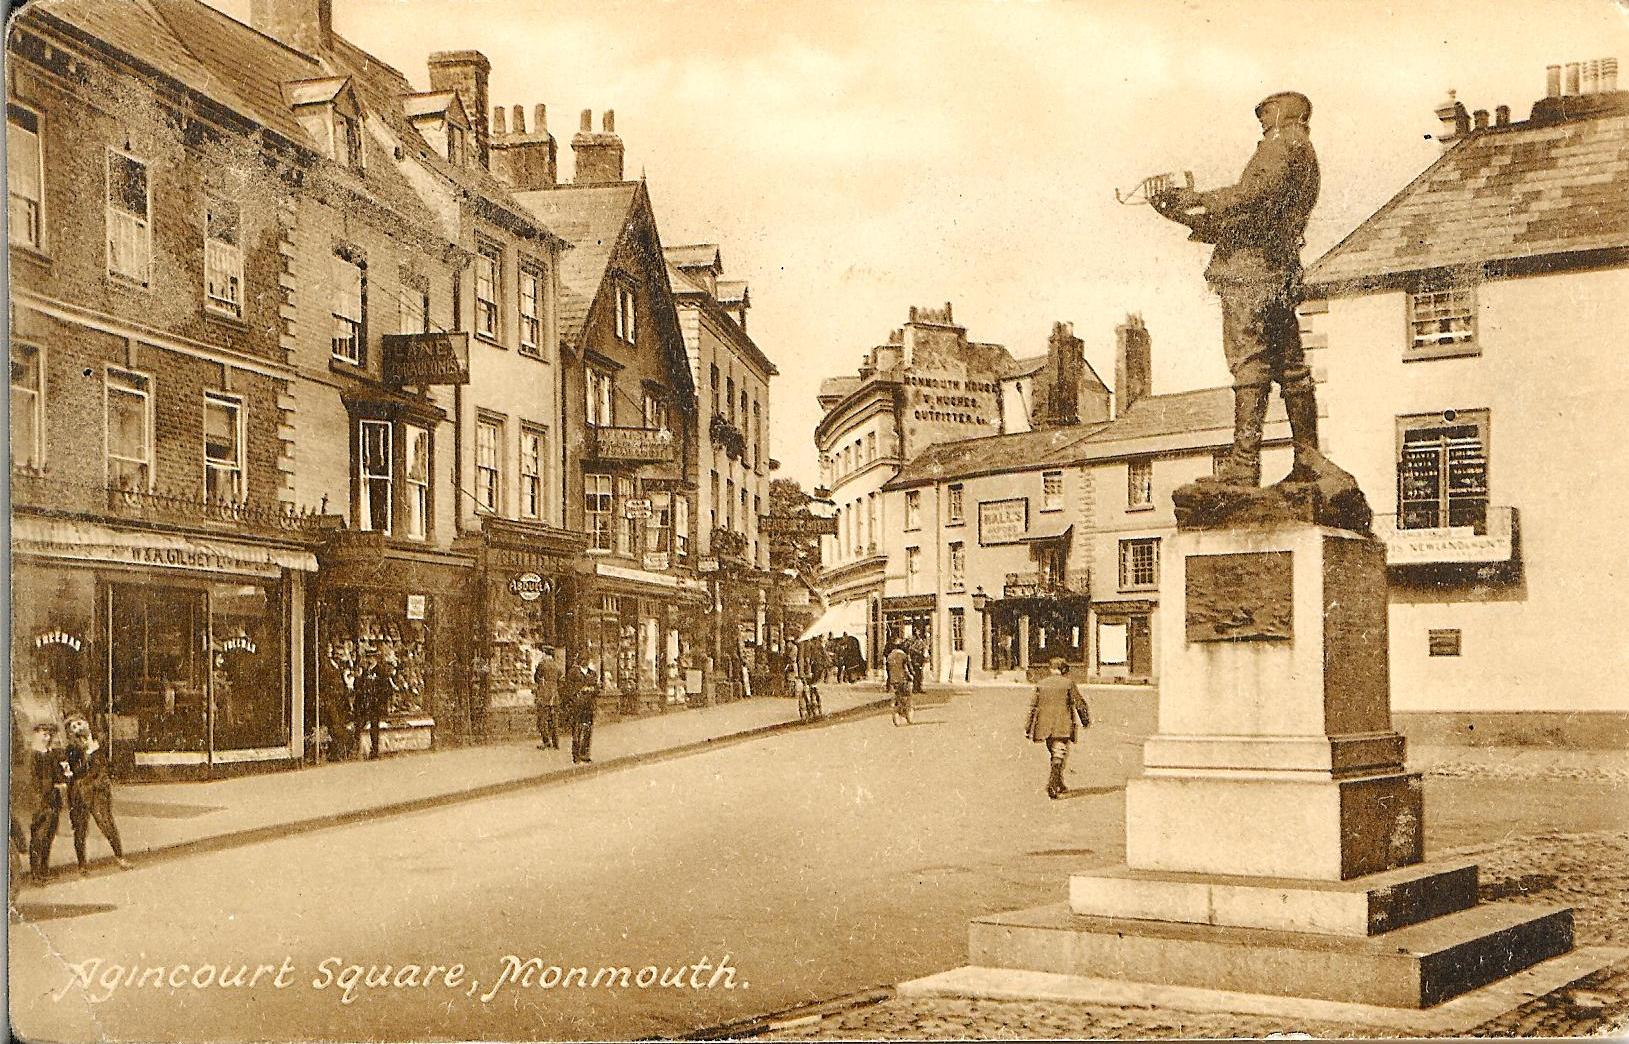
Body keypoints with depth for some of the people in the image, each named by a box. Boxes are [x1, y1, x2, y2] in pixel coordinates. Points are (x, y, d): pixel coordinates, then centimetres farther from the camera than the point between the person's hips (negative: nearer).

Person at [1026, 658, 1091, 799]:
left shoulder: (1041, 684, 7)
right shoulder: (1068, 684, -3)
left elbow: (1034, 706, 7)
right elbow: (1079, 703, 0)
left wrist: (1029, 728, 11)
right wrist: (1086, 720, 15)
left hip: (1045, 726, 4)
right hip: (1063, 726, -4)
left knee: (1053, 755, 18)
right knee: (1059, 756, -4)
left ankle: (1059, 785, 27)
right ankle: (1051, 785, -19)